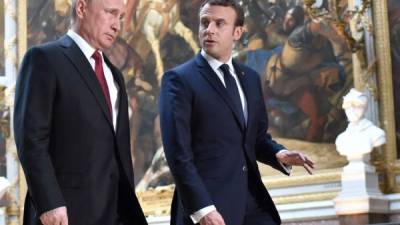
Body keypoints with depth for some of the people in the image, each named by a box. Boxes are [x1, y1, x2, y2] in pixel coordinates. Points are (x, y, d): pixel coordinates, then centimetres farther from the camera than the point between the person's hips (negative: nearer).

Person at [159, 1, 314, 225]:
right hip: (207, 202, -6)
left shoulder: (250, 78, 14)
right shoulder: (179, 79, -6)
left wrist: (280, 154, -1)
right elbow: (178, 152, -12)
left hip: (253, 201, 6)